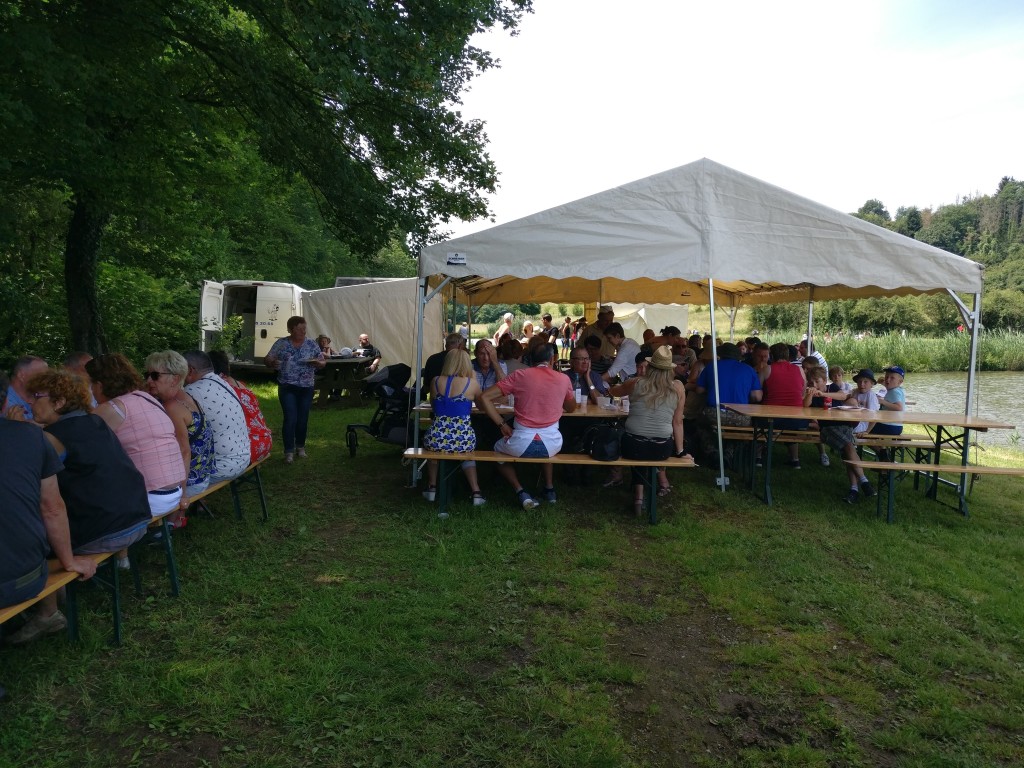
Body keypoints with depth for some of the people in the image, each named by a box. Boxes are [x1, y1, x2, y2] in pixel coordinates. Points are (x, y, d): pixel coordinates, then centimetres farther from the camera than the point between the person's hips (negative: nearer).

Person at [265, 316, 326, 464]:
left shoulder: (311, 345, 3)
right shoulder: (281, 344, -1)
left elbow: (323, 362, 7)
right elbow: (267, 359, 0)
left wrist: (317, 363, -16)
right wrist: (272, 363, -22)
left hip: (306, 388, 2)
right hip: (287, 387, -2)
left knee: (303, 419, 9)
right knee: (290, 418, -9)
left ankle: (300, 446, 27)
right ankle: (289, 451, -1)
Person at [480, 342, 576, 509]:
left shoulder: (520, 375, -1)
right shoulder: (564, 379, 5)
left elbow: (484, 397, -4)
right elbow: (571, 408, 24)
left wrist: (502, 425, 1)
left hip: (521, 444, -3)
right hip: (552, 444, 3)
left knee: (497, 449, 32)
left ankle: (521, 493, 14)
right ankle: (549, 489, 37)